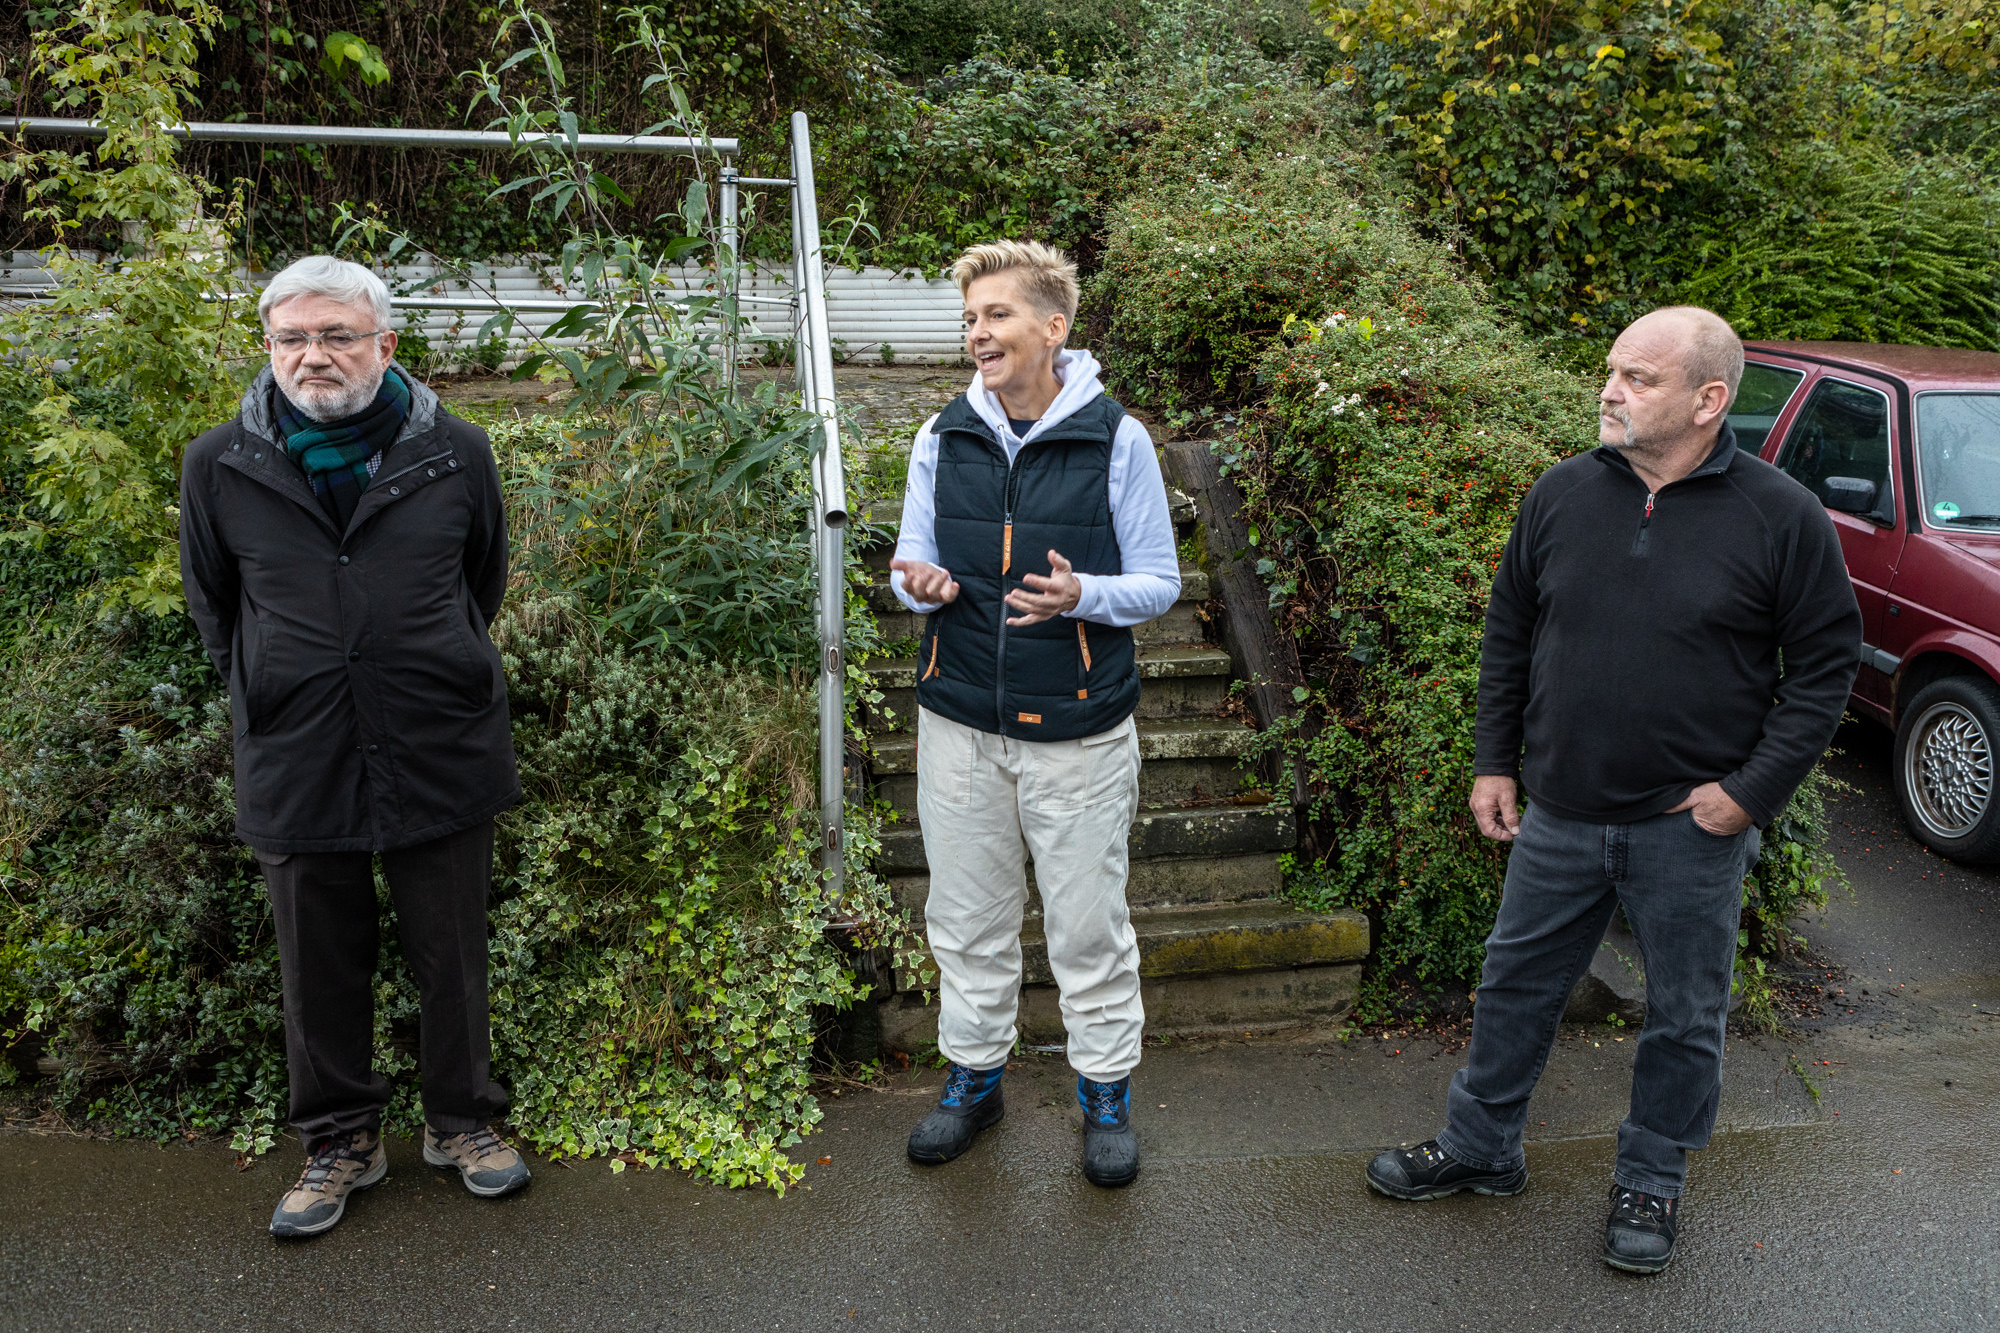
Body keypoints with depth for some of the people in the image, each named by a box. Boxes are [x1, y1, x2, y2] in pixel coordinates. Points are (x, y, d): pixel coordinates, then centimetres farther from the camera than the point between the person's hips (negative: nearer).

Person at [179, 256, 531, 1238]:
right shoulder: (220, 465, -1)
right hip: (294, 763, 1)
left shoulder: (456, 453, -2)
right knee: (321, 967, 12)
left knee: (452, 956, 11)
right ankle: (340, 1140, 31)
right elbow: (212, 604, 14)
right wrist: (269, 693, 12)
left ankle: (463, 1122, 31)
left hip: (442, 755, 0)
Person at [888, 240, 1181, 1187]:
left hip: (1077, 729, -3)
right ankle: (974, 1072, 33)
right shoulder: (943, 438, 3)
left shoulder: (1116, 440, -6)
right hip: (960, 722, 3)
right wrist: (921, 585, -15)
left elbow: (1160, 581, -2)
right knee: (966, 912, 14)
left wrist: (1082, 596, -22)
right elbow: (914, 563, 10)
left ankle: (1107, 1090, 27)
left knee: (1089, 920, 7)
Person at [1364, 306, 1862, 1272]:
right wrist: (1493, 760, 6)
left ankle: (1651, 1183, 34)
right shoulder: (1563, 494, 0)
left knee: (1684, 1018, 13)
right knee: (1516, 986, 15)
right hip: (1559, 815, 3)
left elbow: (1825, 664, -3)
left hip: (1694, 829, -2)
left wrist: (1753, 789, -10)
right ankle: (1480, 1149, 35)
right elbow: (1508, 632, 9)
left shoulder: (1782, 518, -9)